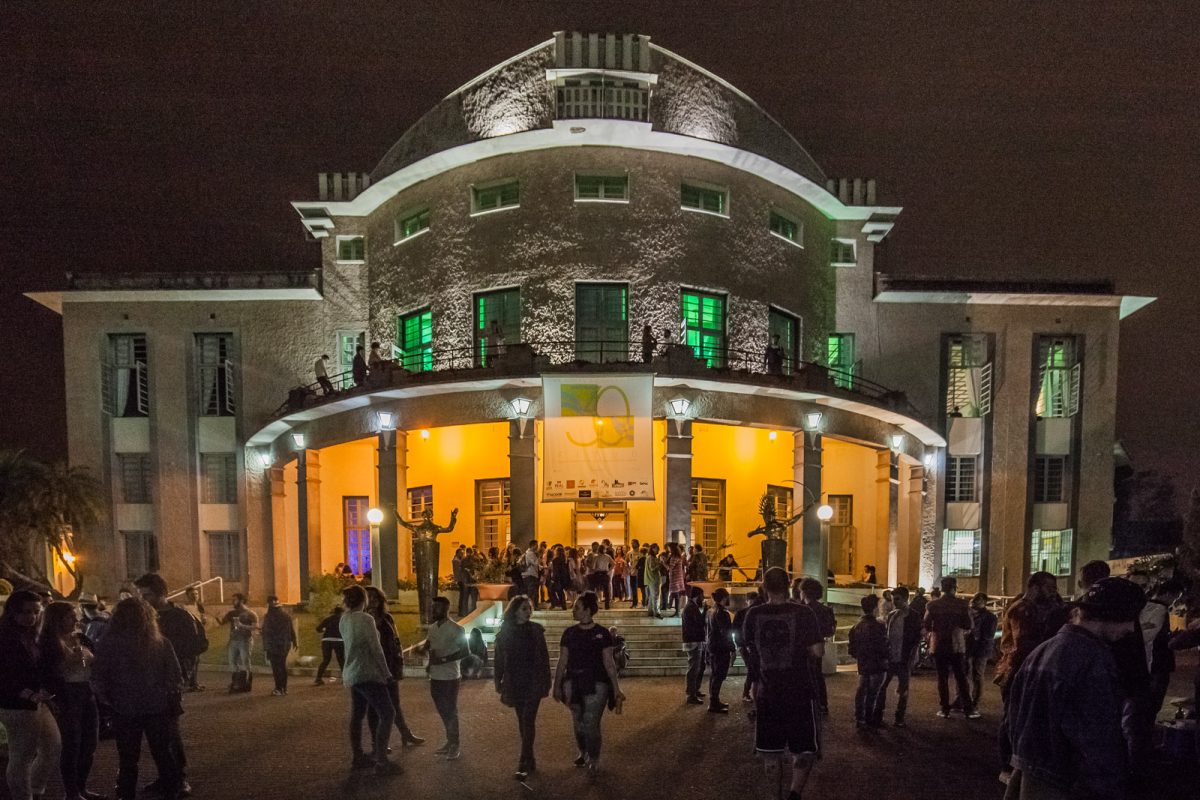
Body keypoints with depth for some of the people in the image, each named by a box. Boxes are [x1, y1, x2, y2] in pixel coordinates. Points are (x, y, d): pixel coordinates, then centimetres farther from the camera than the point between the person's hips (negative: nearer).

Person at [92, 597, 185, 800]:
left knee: (128, 758, 13)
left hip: (125, 709, -1)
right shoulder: (161, 642, -3)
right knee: (164, 754, 13)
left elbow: (97, 677, -6)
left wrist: (107, 700, 9)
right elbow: (175, 675, -1)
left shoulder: (110, 643, -8)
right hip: (158, 707, 1)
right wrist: (176, 701, 10)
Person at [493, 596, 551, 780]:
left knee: (528, 721, -9)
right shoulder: (504, 633, 0)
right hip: (515, 683, 2)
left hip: (533, 682, -2)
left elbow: (544, 657, 1)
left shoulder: (536, 630, -2)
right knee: (523, 721, 11)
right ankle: (529, 759, 23)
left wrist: (546, 682, 0)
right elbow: (499, 659, 5)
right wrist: (498, 682, 4)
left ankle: (524, 764, -8)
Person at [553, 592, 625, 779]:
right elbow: (562, 662, 8)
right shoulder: (569, 633, 4)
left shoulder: (602, 633, -4)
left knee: (591, 724, -4)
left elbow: (609, 663, -1)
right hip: (573, 684, 3)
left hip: (596, 684, -3)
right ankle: (583, 754, 34)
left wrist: (616, 689, -2)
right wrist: (557, 686, 8)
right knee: (579, 723, 11)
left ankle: (594, 761, 14)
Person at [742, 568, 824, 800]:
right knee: (805, 750, 9)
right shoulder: (803, 613, -11)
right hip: (799, 693, -2)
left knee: (772, 754, 16)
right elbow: (818, 651, -11)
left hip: (767, 693, 2)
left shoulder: (753, 615, -4)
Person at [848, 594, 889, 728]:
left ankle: (859, 718, 19)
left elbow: (852, 645, 8)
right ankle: (869, 719, 9)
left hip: (862, 663, 6)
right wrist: (885, 657, 1)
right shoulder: (878, 626, -18)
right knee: (873, 692, 3)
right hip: (877, 663, -6)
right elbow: (883, 646, -17)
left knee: (862, 690, 14)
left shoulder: (857, 625, 4)